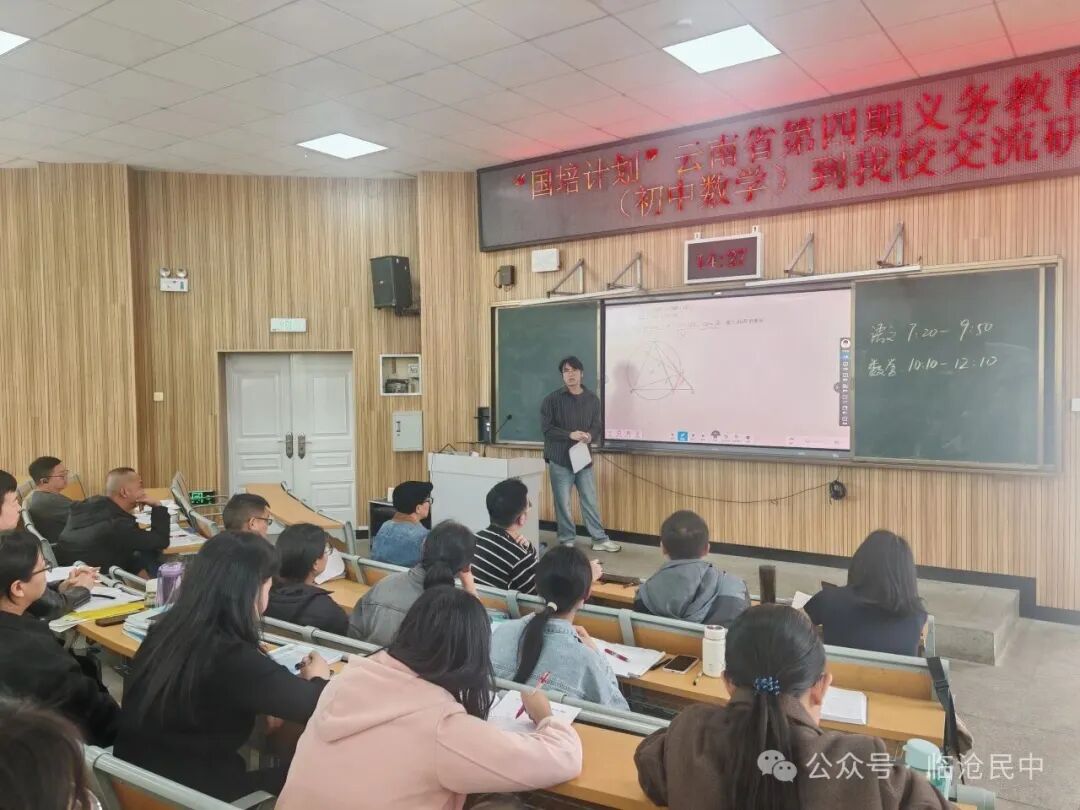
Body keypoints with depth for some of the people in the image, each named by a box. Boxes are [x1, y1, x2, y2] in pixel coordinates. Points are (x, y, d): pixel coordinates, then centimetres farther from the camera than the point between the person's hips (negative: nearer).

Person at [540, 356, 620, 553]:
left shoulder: (592, 399, 8)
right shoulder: (552, 399, -5)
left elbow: (597, 426, 9)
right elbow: (546, 428, -9)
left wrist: (590, 436, -15)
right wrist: (570, 435, -21)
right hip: (560, 459, -3)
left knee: (590, 501, 9)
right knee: (563, 503, 4)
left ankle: (600, 540, 19)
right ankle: (567, 542, 16)